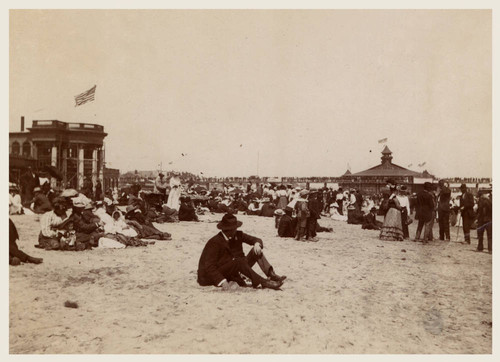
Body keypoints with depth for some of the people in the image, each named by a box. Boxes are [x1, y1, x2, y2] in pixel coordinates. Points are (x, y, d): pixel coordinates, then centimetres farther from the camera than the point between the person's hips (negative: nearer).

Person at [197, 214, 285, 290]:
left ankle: (272, 274, -26)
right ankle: (264, 282, -36)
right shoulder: (215, 242, -17)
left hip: (236, 271, 7)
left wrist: (257, 244, -21)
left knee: (256, 251, -8)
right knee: (239, 261, -34)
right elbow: (209, 266, -20)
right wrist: (222, 281, -32)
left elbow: (256, 239, 6)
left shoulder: (238, 235, 1)